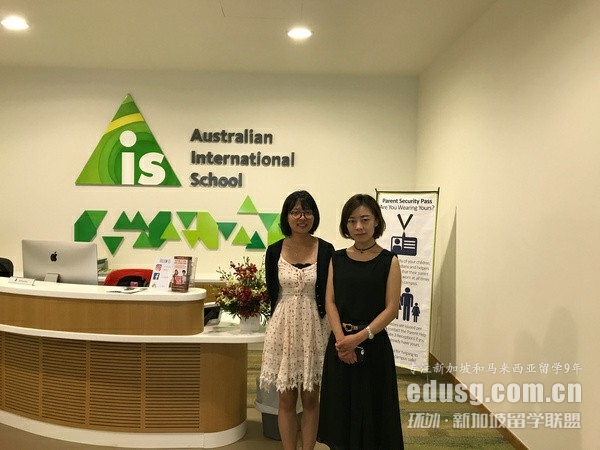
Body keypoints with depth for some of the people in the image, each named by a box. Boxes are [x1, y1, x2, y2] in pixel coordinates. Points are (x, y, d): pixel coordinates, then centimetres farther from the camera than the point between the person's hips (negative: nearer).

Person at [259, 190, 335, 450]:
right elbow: (272, 293, 7)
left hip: (315, 328, 0)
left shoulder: (326, 250, -4)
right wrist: (289, 318, 9)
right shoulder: (274, 251, -2)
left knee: (310, 399, 11)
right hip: (284, 328, 1)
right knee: (286, 400, 9)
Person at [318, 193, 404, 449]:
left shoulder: (389, 261, -3)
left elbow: (391, 309, -8)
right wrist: (341, 339, -15)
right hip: (340, 344, 3)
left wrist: (359, 337, -19)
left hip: (374, 344, -3)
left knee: (372, 408, 7)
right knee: (340, 408, 12)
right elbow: (330, 302, 0)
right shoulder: (337, 259, 5)